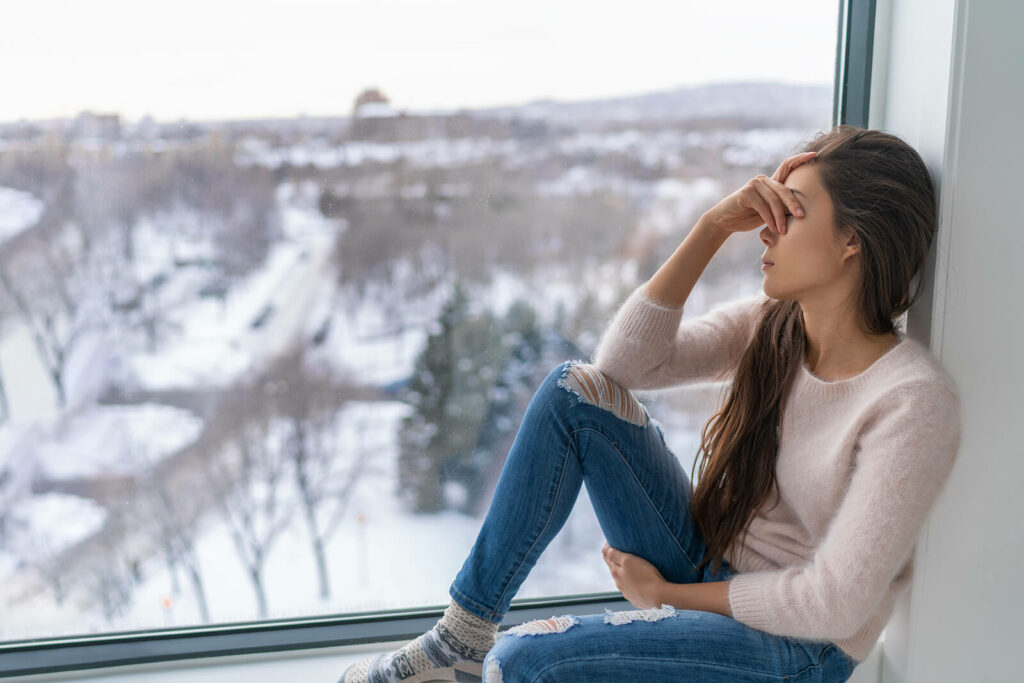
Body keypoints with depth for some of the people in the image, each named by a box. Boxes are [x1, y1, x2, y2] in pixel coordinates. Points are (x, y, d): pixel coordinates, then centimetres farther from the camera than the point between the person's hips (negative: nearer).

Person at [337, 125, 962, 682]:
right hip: (709, 572, 7)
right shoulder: (768, 326, -1)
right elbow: (624, 360, -10)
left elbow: (834, 605, -22)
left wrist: (666, 592, -11)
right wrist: (712, 228, -16)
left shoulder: (912, 400, -22)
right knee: (575, 390, -14)